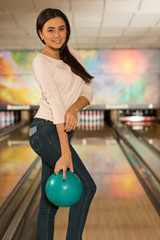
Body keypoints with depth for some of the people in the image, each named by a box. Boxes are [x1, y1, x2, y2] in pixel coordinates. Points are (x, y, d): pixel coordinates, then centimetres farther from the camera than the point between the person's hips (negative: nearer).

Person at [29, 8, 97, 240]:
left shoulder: (72, 56, 12)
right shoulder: (41, 62, -11)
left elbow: (88, 91, 5)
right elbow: (56, 105, -21)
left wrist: (74, 108, -19)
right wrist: (66, 154, -25)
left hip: (61, 132, 7)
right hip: (46, 132, -7)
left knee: (49, 203, 11)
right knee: (87, 186, -4)